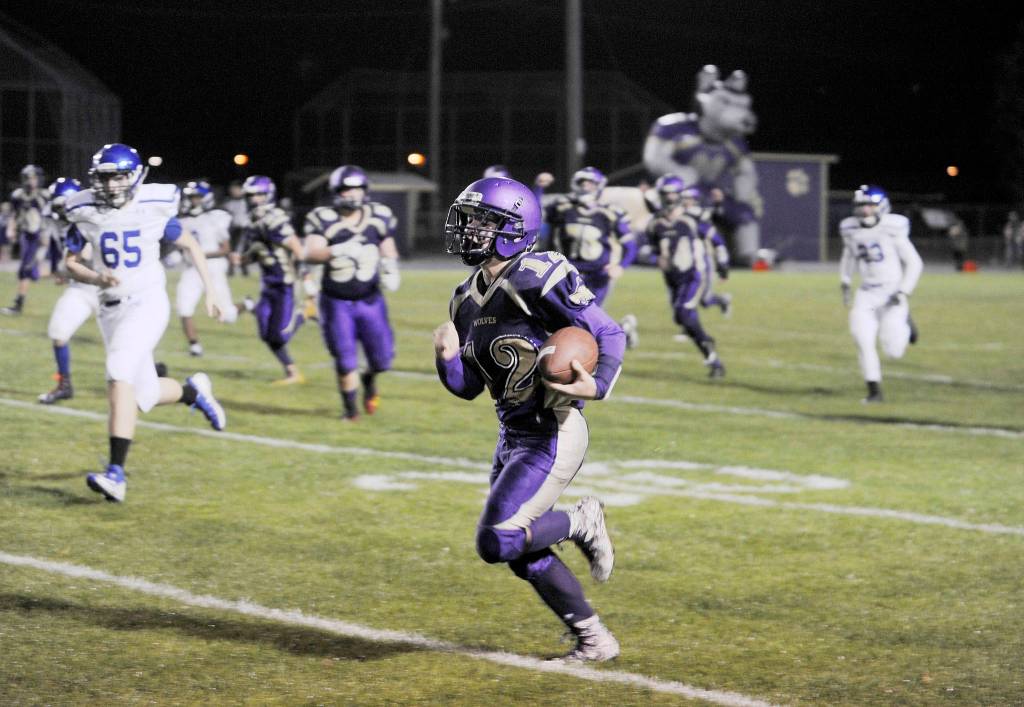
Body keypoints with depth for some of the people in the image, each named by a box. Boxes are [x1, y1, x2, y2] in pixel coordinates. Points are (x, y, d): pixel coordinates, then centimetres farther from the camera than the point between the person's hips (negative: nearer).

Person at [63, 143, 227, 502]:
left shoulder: (154, 211, -6)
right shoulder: (86, 215, 0)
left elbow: (191, 246, 9)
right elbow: (71, 263, 8)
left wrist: (210, 290, 9)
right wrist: (97, 278, -12)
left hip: (147, 302, -4)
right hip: (111, 308, 4)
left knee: (120, 375, -24)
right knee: (146, 395, 7)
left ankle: (116, 472, -28)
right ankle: (194, 391, 42)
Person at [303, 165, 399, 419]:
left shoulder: (378, 218, -3)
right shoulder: (324, 220, -12)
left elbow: (388, 250, 10)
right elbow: (311, 253, -25)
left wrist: (390, 266, -11)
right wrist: (336, 251, -43)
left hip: (370, 300, 2)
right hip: (336, 303, -2)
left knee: (382, 357, 2)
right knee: (345, 359, -4)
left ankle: (369, 379, 37)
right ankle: (349, 406, 19)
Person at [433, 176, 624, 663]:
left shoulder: (537, 280, -17)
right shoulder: (468, 299, 8)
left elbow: (608, 333, -14)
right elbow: (468, 386, 12)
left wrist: (597, 385, -30)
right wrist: (448, 357, -9)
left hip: (552, 437, -9)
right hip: (513, 436, 9)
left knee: (497, 542, -17)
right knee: (523, 554, 13)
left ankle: (582, 523, 9)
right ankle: (594, 639, 28)